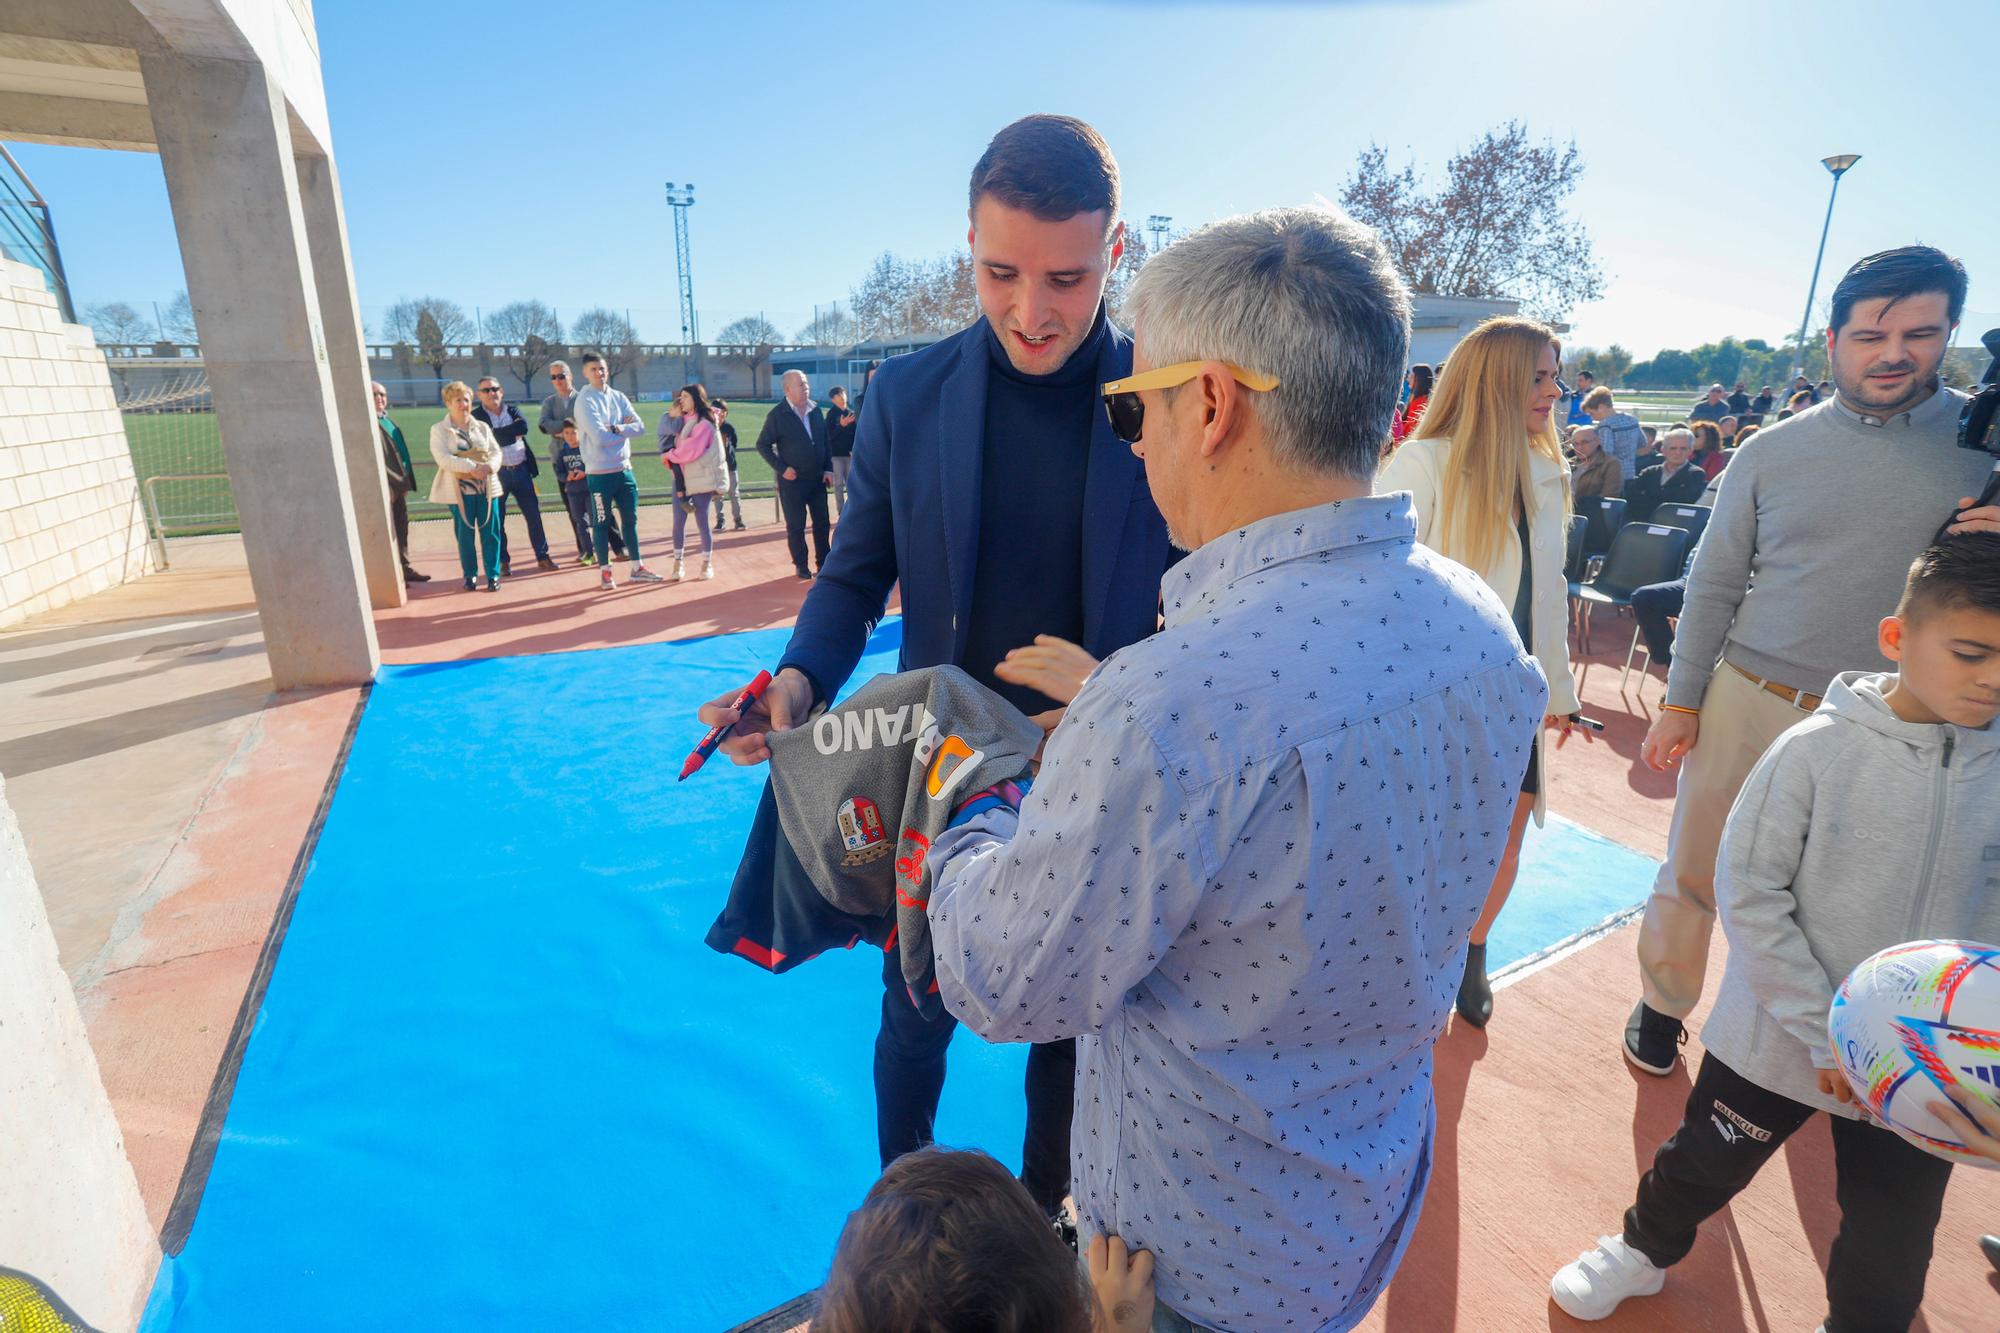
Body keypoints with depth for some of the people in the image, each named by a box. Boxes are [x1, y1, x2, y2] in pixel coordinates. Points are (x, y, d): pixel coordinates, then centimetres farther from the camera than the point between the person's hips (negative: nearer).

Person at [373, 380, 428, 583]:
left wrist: (405, 481, 12)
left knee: (402, 528, 14)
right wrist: (386, 486, -21)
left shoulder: (387, 420, 17)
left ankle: (405, 569, 22)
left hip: (399, 482, 9)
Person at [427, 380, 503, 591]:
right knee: (464, 533, 2)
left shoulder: (482, 427, 12)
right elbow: (443, 459, -12)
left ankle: (493, 574, 7)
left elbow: (496, 451, 5)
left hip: (487, 487, 2)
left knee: (490, 532, 0)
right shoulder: (439, 430, 1)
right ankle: (470, 575, 13)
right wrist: (472, 467, -22)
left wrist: (489, 466, -17)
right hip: (460, 489, -2)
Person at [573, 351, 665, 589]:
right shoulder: (585, 401, -9)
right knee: (601, 523, 3)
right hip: (599, 473, -6)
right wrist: (625, 429, -7)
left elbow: (640, 427, -1)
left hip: (624, 469, 6)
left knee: (630, 520, 11)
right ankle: (605, 572, 11)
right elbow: (599, 437, -20)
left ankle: (638, 568, 20)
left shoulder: (619, 397, 10)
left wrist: (616, 429, -17)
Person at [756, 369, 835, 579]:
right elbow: (762, 445, -3)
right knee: (795, 526, 3)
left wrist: (828, 468, 4)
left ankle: (823, 563, 19)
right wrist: (781, 468, -11)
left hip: (817, 477, 4)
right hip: (792, 480, -4)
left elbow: (825, 440, 13)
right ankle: (800, 565, 15)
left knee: (821, 523, 7)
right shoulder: (778, 415, -7)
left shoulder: (816, 410, 7)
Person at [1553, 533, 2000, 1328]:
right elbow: (1747, 891, -16)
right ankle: (1645, 1249, 47)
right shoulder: (1818, 750, -18)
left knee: (1892, 1243, 18)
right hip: (1776, 1039, -2)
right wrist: (1823, 1031, -16)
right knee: (1705, 1164, 19)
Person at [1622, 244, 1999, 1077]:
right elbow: (1713, 586, 1)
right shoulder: (1775, 451, -1)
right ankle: (1661, 1005, 31)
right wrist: (1680, 703, -2)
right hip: (1747, 703, 0)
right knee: (1692, 875, 9)